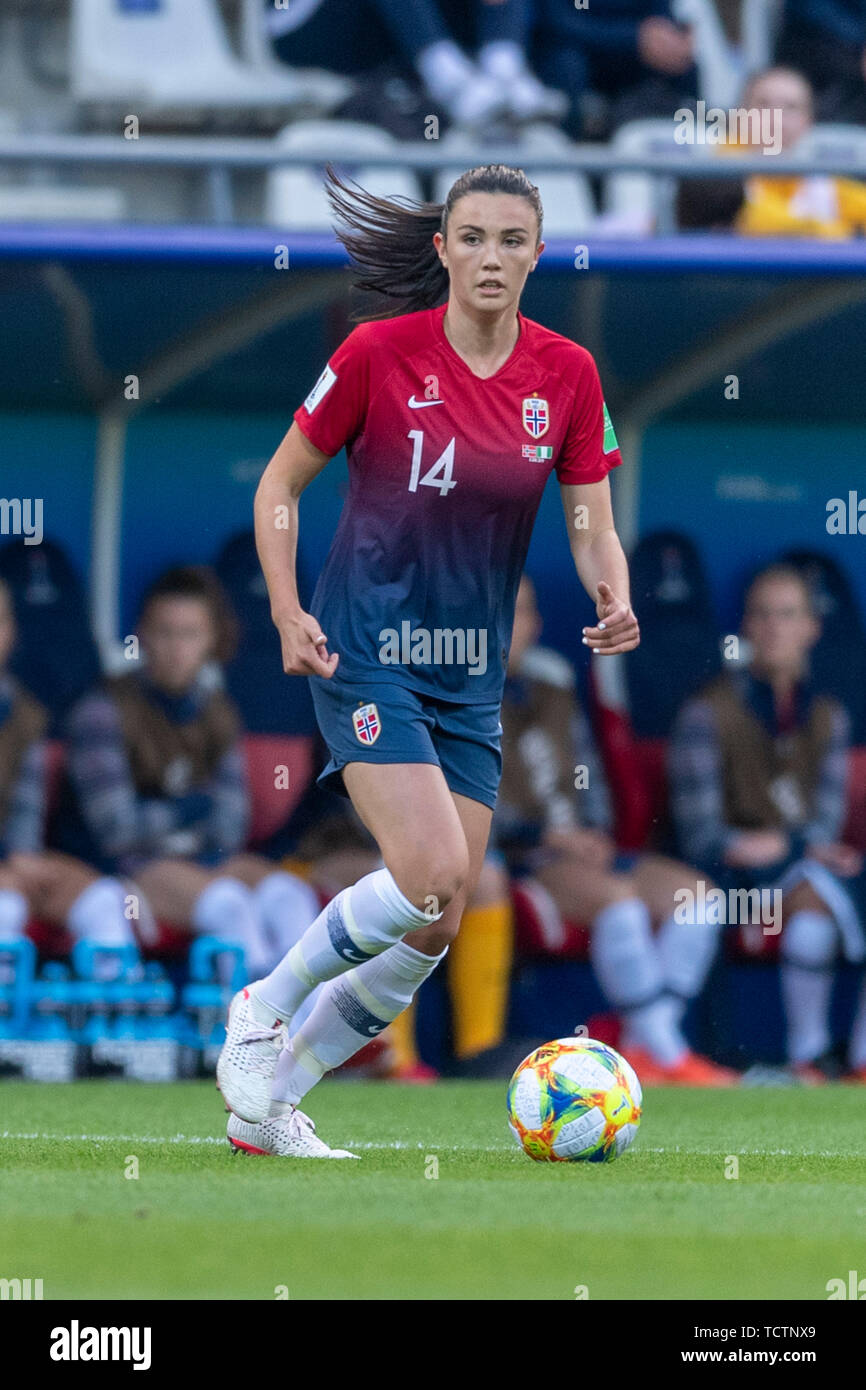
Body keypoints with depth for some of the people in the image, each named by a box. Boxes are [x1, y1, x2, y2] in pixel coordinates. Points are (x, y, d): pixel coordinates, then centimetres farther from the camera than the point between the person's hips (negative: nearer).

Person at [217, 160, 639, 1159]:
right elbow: (279, 486, 0)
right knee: (429, 876, -22)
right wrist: (288, 613, -12)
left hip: (471, 677, 5)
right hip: (366, 652, -5)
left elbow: (594, 530, 3)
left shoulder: (566, 375, 1)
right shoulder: (381, 352, -9)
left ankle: (266, 1106, 14)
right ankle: (261, 1010, 1)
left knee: (437, 928, 0)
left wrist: (613, 600, -19)